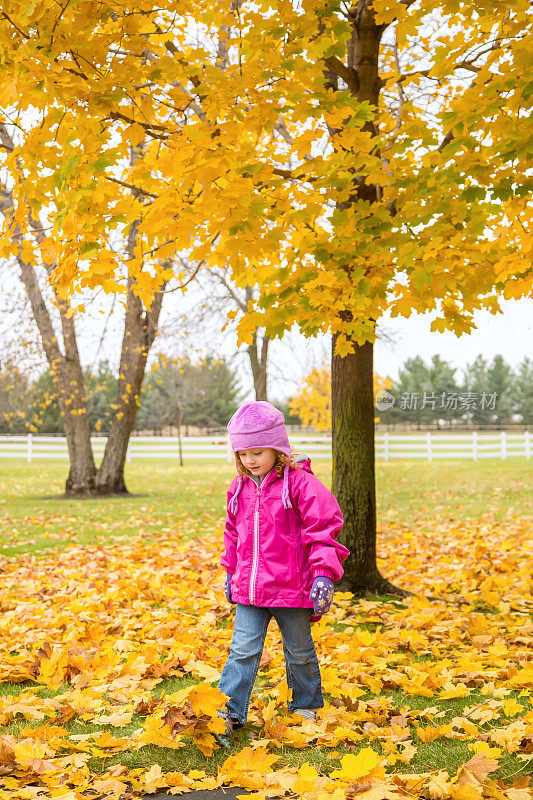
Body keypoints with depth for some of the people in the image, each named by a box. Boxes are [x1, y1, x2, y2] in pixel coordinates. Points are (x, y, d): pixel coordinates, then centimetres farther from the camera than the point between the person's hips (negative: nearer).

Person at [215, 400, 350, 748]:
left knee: (299, 650, 12)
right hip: (249, 588, 4)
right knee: (243, 648, -1)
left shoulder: (300, 483, -13)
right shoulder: (240, 488, 6)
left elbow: (324, 529, -13)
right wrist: (231, 570, 22)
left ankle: (307, 706, 31)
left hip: (292, 587, -4)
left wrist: (324, 573, -19)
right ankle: (230, 712, 3)